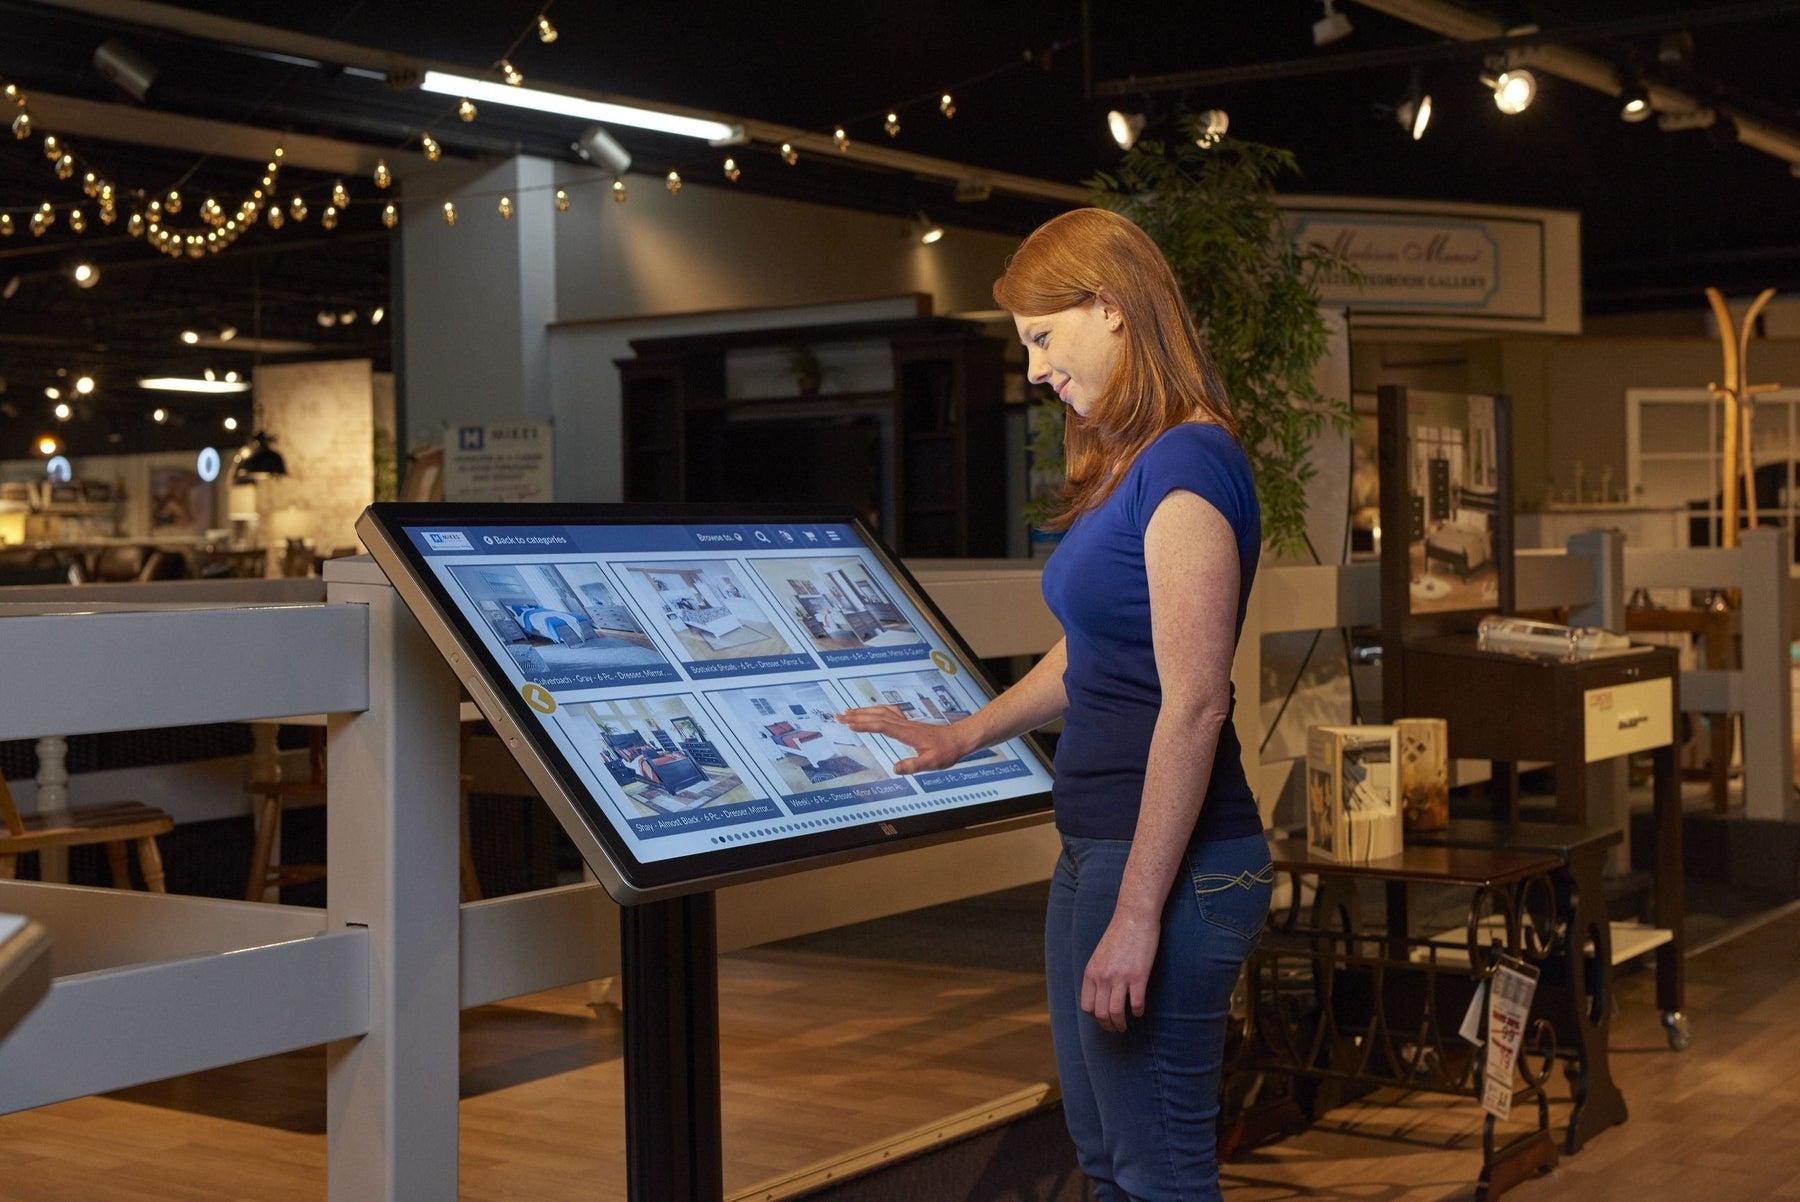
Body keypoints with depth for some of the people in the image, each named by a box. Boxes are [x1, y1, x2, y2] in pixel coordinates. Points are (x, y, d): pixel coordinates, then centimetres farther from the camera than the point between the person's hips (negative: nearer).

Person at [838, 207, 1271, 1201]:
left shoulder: (1187, 463, -16)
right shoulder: (1126, 466, 14)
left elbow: (1194, 702, -21)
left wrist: (1138, 915, -21)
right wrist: (959, 737, 34)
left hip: (1169, 860, -10)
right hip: (1094, 849, 10)